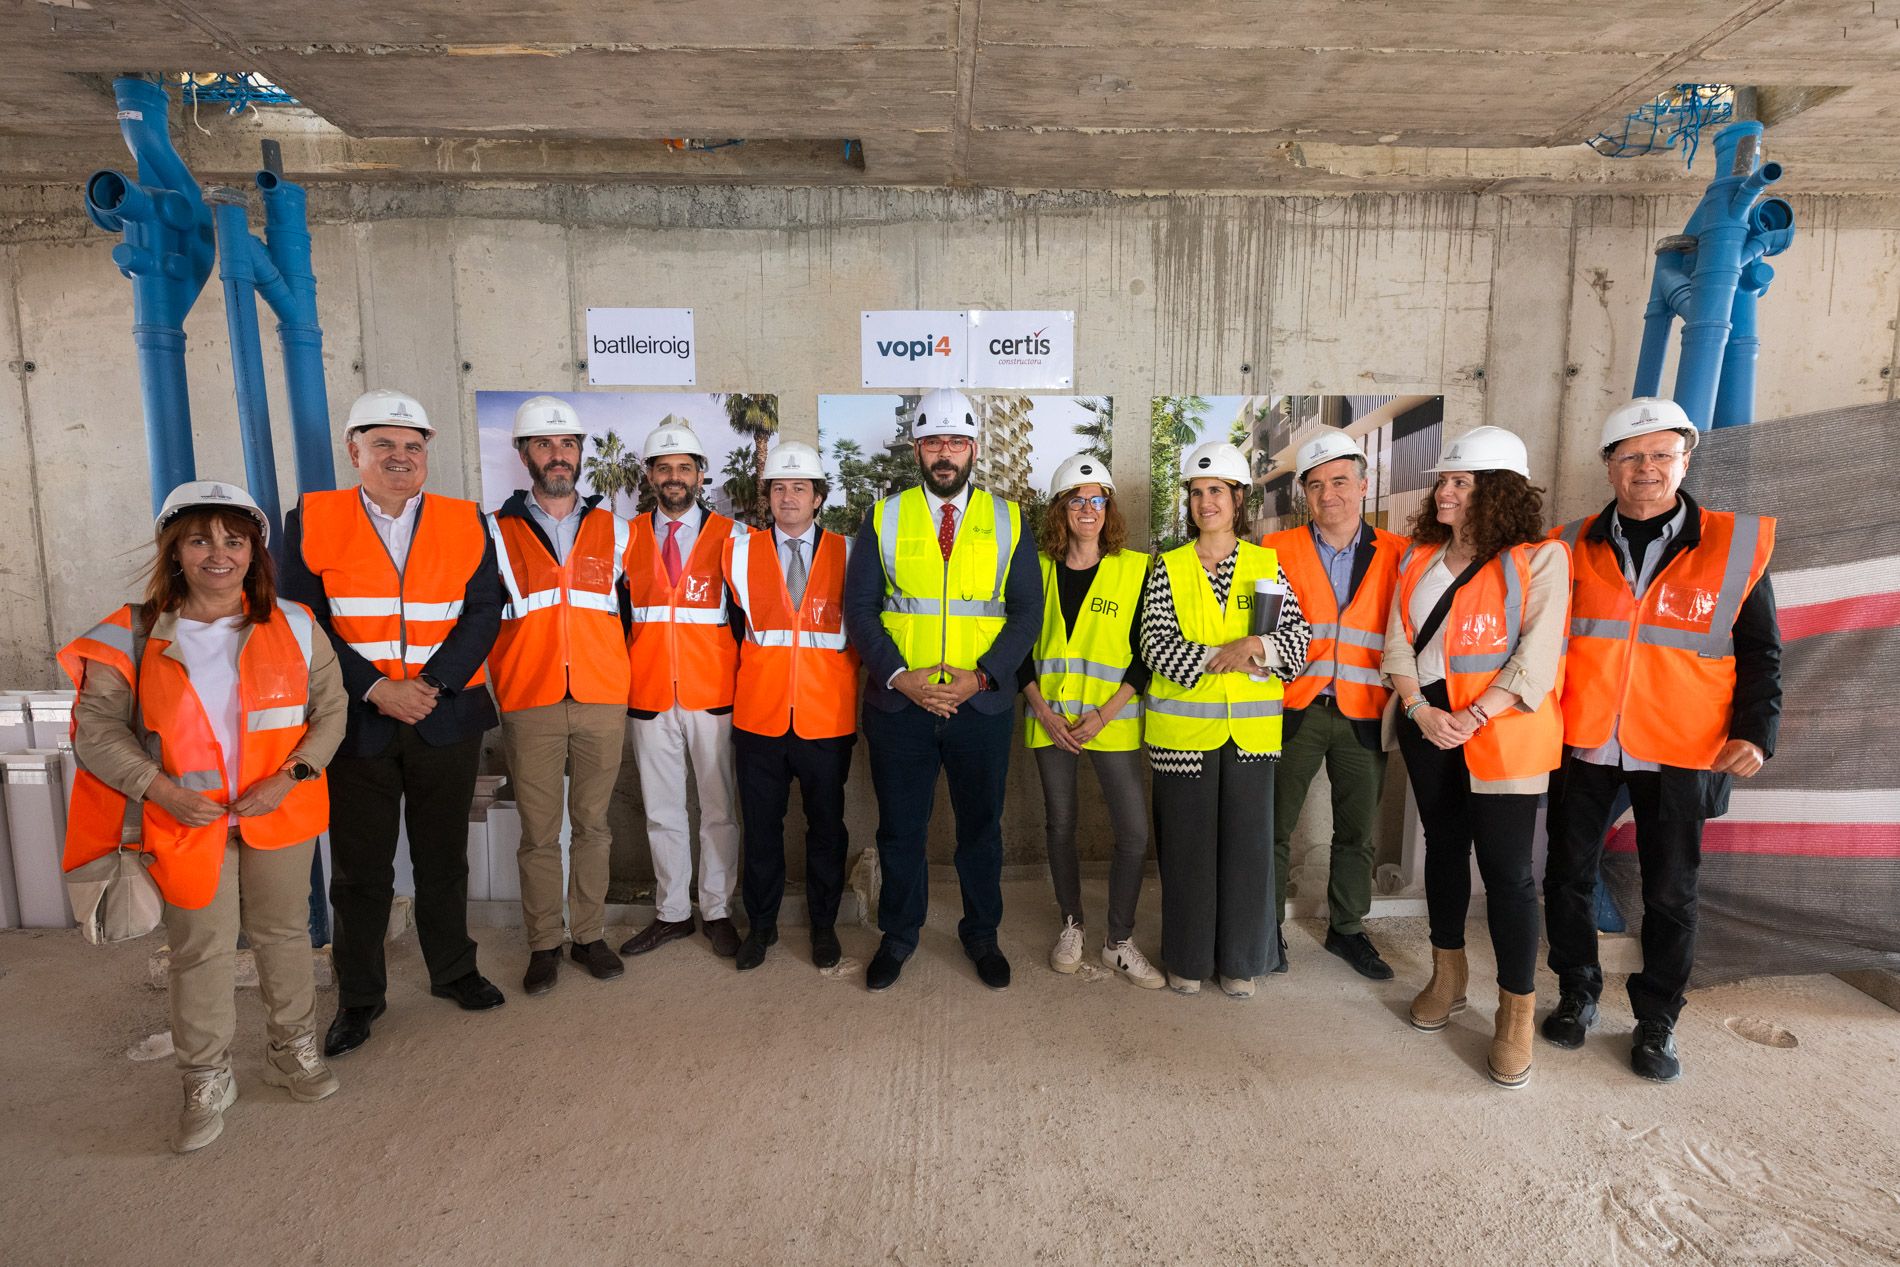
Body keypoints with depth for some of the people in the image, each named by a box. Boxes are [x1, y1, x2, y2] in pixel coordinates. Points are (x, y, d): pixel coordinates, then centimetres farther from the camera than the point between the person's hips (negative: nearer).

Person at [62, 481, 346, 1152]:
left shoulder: (292, 626, -2)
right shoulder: (137, 634, -3)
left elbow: (330, 710, 1)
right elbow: (96, 727, -1)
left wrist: (289, 775, -12)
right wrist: (157, 785, -14)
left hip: (278, 813, 1)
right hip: (186, 820, 0)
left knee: (284, 933, 14)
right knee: (200, 947, 7)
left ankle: (293, 1050, 33)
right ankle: (207, 1081, 25)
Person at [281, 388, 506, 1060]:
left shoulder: (466, 523, 3)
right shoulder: (311, 521, 0)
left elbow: (483, 613, -3)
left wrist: (431, 684, -15)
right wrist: (376, 689, -15)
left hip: (447, 720, 1)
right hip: (357, 723, -1)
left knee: (443, 856, 14)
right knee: (361, 867, 10)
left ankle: (453, 970, 32)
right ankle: (359, 996, 26)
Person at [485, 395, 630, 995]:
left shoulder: (612, 529, 10)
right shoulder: (497, 532, 5)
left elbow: (629, 608, 15)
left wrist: (616, 672, 10)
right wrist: (500, 683, 5)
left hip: (602, 703, 1)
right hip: (530, 706, -1)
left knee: (592, 825, 9)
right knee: (538, 833, 5)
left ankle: (590, 935, 21)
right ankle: (544, 944, 18)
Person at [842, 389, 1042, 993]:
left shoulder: (1008, 521, 4)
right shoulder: (884, 518, 4)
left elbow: (1026, 610, 1)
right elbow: (859, 606, 1)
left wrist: (981, 677, -12)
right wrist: (898, 675, -12)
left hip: (983, 704, 0)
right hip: (898, 702, 0)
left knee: (981, 827, 13)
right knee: (900, 828, 12)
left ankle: (982, 935, 33)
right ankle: (898, 936, 32)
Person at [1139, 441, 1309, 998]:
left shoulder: (1267, 565, 6)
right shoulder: (1168, 569, 3)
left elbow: (1297, 637, 1)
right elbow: (1157, 645, -7)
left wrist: (1255, 646, -19)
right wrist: (1225, 658, -17)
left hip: (1251, 729, 1)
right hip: (1184, 728, -1)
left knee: (1248, 842, 7)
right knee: (1187, 842, 6)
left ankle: (1240, 959, 24)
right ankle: (1187, 958, 22)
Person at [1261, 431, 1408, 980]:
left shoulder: (1397, 555, 6)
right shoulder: (1277, 550, 3)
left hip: (1363, 714, 2)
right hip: (1293, 709, -1)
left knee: (1358, 832, 13)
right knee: (1274, 826, 4)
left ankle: (1346, 928, 31)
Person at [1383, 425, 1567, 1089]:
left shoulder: (1540, 559, -8)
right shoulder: (1420, 555, 9)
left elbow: (1536, 657, -14)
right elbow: (1398, 638, 4)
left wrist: (1472, 717, -20)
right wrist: (1419, 707, -10)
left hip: (1500, 734, -5)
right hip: (1427, 724, 6)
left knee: (1506, 869, -3)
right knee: (1443, 847, 16)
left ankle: (1516, 1016, 12)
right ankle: (1448, 977, 33)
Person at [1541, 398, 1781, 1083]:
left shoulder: (1735, 545, -2)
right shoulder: (1575, 547, 2)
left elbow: (1760, 652, 3)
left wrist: (1754, 732, -8)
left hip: (1679, 750, -1)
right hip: (1582, 743, 2)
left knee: (1670, 893, 9)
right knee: (1569, 876, 10)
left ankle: (1656, 1022, 27)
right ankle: (1576, 995, 30)